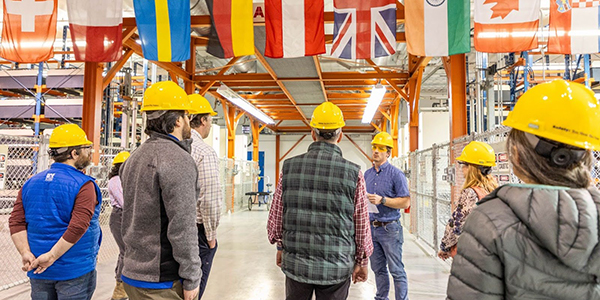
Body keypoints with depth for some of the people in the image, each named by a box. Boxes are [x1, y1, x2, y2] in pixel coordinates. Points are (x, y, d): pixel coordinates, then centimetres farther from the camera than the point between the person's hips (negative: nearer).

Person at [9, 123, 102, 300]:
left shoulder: (31, 183, 6)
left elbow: (16, 221, 0)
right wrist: (52, 256, -18)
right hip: (74, 271, -6)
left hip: (38, 272, 6)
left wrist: (26, 253, -7)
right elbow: (78, 226, -24)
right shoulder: (84, 184, -14)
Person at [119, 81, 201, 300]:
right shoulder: (177, 160, -19)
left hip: (131, 275, 9)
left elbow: (130, 219, 15)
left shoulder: (134, 158, 10)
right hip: (162, 282, -9)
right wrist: (191, 279, -14)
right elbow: (182, 226, -22)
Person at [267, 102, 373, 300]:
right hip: (336, 267, -2)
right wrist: (362, 262, 10)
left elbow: (276, 216, 3)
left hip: (295, 263, 2)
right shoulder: (353, 173, -10)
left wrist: (280, 247, 18)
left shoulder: (290, 167, -4)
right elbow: (362, 225, -3)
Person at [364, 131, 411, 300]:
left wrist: (382, 200, -21)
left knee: (397, 270, 1)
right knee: (378, 269, 16)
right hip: (371, 227, 6)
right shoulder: (367, 174, 10)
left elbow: (405, 202, -12)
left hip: (389, 228, -6)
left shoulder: (396, 174, -8)